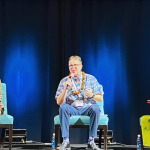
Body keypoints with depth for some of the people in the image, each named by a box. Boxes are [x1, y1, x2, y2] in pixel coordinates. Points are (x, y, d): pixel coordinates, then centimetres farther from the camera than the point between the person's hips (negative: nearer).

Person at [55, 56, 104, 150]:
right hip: (72, 109, 1)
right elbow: (59, 102, -1)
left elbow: (100, 98, 2)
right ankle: (66, 141, -32)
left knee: (95, 107, -34)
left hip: (87, 109, 0)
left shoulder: (91, 79, 5)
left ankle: (91, 141, -27)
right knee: (63, 107, -32)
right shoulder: (64, 81, 6)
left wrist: (92, 95, -20)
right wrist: (65, 89, -16)